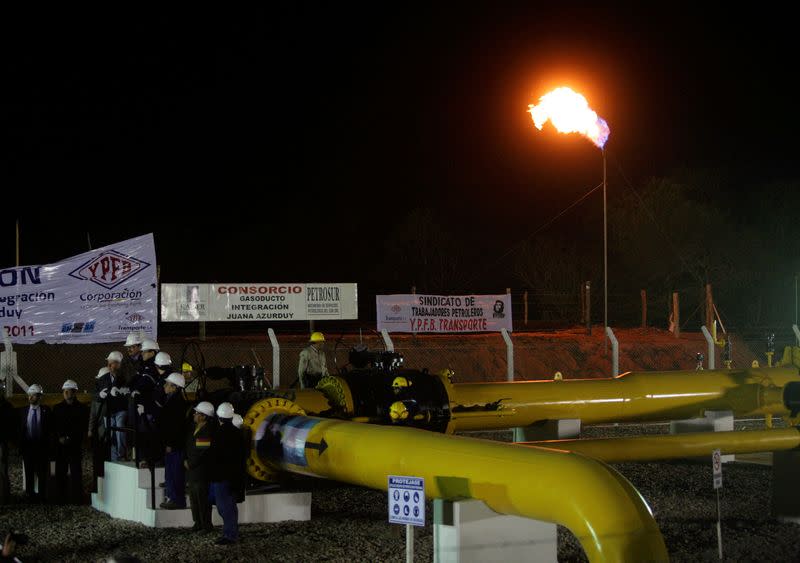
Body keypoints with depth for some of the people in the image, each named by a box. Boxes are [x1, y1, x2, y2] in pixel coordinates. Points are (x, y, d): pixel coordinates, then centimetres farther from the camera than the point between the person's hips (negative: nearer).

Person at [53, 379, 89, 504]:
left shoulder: (82, 408, 3)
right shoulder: (57, 408, 13)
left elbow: (82, 428, -1)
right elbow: (54, 426, 9)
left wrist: (69, 438, -10)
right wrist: (60, 438, -8)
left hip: (75, 445, -3)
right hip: (60, 445, 3)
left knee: (75, 470, -7)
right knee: (60, 471, 0)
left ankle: (76, 498, -6)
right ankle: (62, 497, 6)